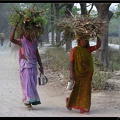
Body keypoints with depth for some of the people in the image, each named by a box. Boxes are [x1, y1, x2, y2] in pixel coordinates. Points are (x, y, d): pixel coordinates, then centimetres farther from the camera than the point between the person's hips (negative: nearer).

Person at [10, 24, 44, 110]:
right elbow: (11, 39, -22)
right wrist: (15, 27, -24)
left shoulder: (34, 42, 10)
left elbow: (37, 55, 15)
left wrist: (41, 66, 14)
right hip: (25, 65, -5)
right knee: (27, 83, -8)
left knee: (33, 83, 8)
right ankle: (28, 102, -9)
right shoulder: (21, 42, -3)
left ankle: (27, 100, 21)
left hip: (33, 65, 5)